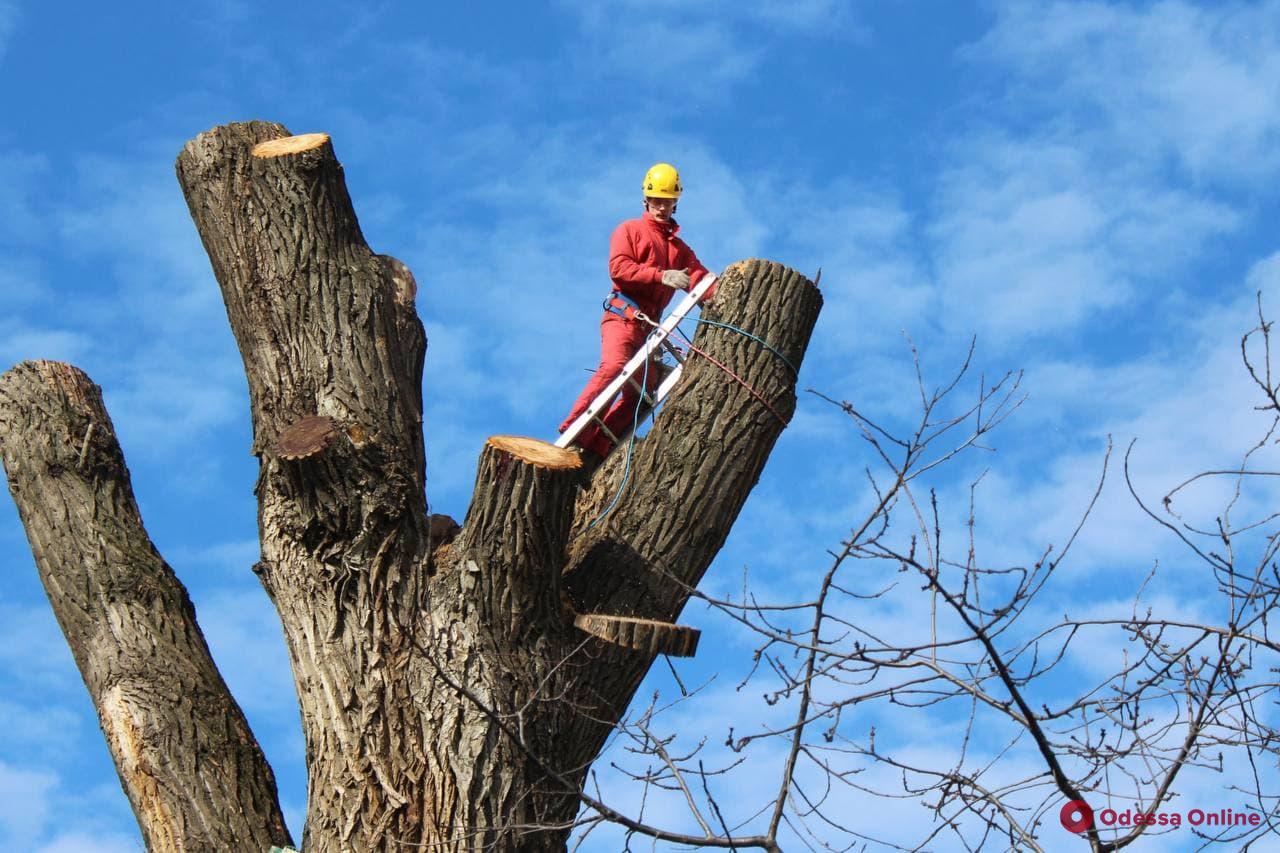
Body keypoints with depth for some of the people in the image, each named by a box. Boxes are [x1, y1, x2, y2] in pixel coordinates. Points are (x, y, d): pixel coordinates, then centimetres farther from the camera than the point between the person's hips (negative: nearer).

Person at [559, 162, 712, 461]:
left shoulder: (680, 248, 27)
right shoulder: (629, 230, 9)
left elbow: (700, 280, 13)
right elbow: (619, 268, -9)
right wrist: (661, 276, -19)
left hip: (649, 325, 7)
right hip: (623, 315, -7)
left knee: (642, 392, -6)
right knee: (614, 366, -30)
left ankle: (594, 449, -10)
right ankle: (572, 435, -35)